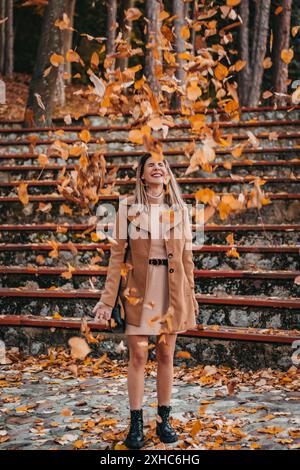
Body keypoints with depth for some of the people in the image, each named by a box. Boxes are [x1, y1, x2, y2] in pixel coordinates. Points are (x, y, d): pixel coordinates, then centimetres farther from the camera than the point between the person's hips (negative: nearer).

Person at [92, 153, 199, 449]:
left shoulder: (179, 209, 7)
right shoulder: (128, 207, 0)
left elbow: (186, 257, 10)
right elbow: (117, 255, -2)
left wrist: (190, 297, 9)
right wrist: (108, 299, -7)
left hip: (171, 289, 2)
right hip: (138, 289, -2)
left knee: (166, 355, 8)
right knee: (138, 356, 1)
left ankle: (164, 420, 20)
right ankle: (136, 424, 12)